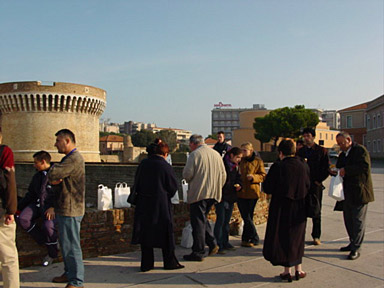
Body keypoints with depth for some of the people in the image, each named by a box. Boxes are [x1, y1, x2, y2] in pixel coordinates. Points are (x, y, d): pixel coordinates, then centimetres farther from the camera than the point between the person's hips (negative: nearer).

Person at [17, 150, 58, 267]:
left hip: (51, 205, -7)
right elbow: (30, 194, 27)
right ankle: (43, 240, -2)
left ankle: (52, 253, -3)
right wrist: (18, 207, 21)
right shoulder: (37, 176, 20)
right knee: (22, 219, -19)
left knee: (48, 225, -30)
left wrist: (53, 207, -23)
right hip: (37, 203, 7)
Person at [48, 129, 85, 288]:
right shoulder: (68, 158, 17)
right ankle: (69, 273, 34)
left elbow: (52, 174, -24)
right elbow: (52, 178, 15)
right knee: (65, 244, 20)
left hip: (70, 210, -11)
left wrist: (54, 167, -2)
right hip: (64, 209, 11)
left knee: (71, 246, -5)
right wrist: (54, 181, -9)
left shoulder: (74, 159, -18)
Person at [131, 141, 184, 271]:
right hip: (161, 205, -4)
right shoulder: (166, 166, -12)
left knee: (145, 232, 11)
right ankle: (170, 262, 18)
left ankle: (146, 264, 16)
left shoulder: (143, 163, 0)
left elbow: (137, 183, 8)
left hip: (144, 204, 4)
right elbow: (173, 187, -4)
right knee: (165, 233, 8)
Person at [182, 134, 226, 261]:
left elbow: (187, 174, -13)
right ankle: (212, 244, 15)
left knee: (198, 222, 0)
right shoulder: (216, 154, 11)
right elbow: (223, 175, 13)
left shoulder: (195, 154, -8)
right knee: (203, 218, 21)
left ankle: (198, 252, 6)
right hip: (213, 194, 7)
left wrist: (189, 181, 8)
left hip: (198, 193, -7)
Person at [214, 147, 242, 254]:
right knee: (220, 220, -7)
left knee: (227, 221, 13)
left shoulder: (236, 166, 11)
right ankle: (218, 245, -2)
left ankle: (225, 242, 22)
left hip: (231, 197, 7)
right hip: (221, 197, -7)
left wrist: (239, 185, 0)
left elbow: (238, 178, 22)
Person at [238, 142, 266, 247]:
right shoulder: (240, 161, 8)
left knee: (248, 217, 4)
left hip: (252, 192, -2)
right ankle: (255, 238, 11)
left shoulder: (258, 161, 3)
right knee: (246, 217, 0)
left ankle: (246, 239, 15)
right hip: (241, 192, 2)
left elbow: (263, 176, 3)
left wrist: (253, 177, -16)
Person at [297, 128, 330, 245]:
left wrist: (319, 180, -7)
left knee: (316, 211, 4)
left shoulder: (321, 151, 1)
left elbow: (327, 168, 0)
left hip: (315, 184, -3)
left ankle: (316, 236, 13)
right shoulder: (301, 151, 11)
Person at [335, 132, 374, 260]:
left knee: (358, 220, -3)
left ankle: (356, 249, 3)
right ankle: (353, 243, 29)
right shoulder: (342, 154, 16)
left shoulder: (360, 150, -9)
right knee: (348, 219, 15)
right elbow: (339, 167, 22)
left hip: (359, 192, -9)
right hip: (347, 192, 9)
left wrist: (346, 170, -21)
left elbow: (365, 167, -22)